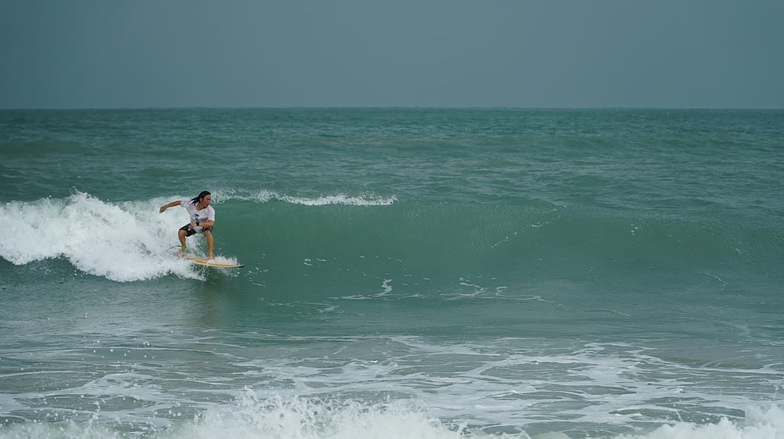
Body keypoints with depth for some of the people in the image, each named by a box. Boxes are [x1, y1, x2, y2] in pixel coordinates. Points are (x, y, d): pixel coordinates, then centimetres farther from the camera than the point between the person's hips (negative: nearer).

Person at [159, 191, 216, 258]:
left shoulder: (210, 210, -36)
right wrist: (165, 207, 0)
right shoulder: (191, 204, -28)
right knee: (181, 232, -15)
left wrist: (197, 224, -59)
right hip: (193, 225, 3)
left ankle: (211, 254, -31)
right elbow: (179, 202, -11)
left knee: (208, 232, -35)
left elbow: (211, 223, -48)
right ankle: (184, 249, 11)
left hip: (205, 226, -3)